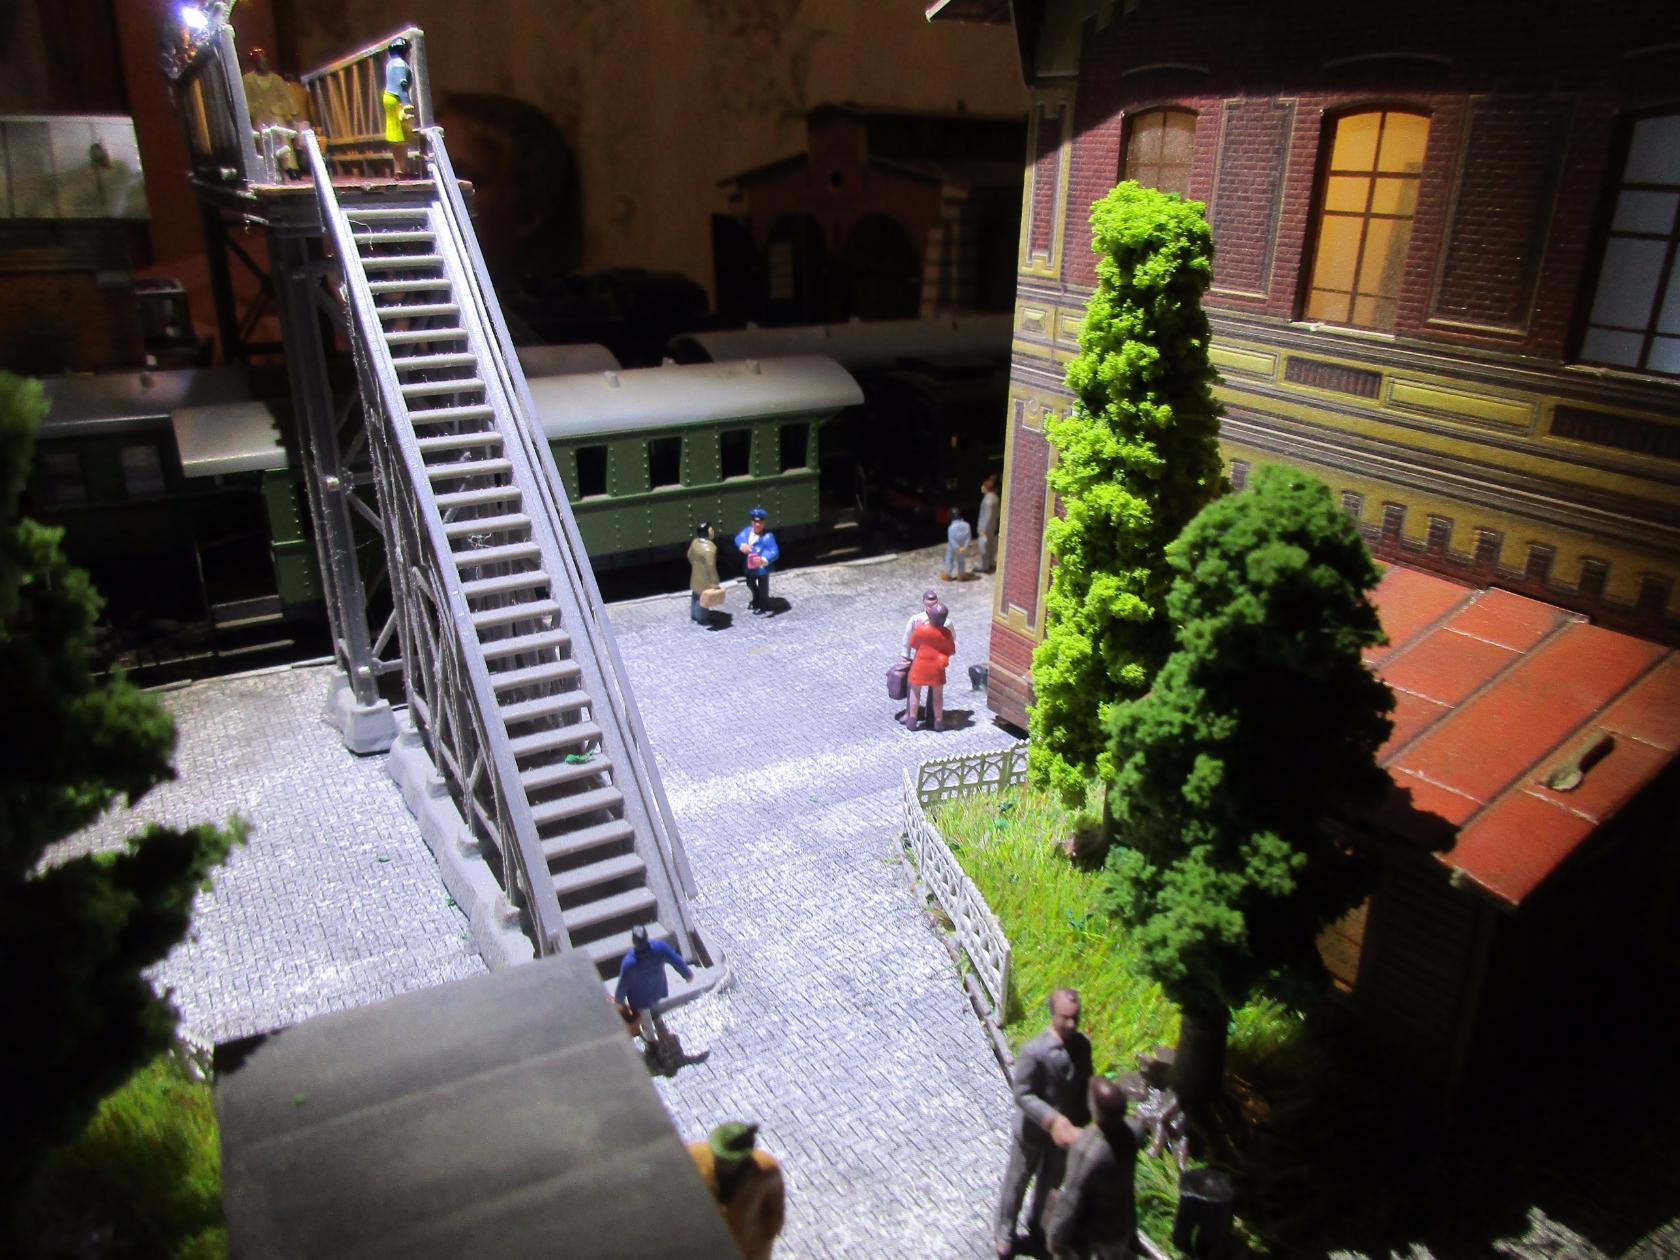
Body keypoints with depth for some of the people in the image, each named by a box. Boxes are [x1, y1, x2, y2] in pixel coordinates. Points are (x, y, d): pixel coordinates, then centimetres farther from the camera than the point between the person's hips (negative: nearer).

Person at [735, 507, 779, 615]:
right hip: (749, 565, 7)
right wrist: (742, 545, -31)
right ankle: (757, 600, 59)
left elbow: (774, 552, -35)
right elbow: (738, 538, -8)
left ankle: (764, 606, 39)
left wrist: (764, 560, -53)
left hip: (762, 567, -7)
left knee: (763, 588, 14)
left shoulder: (767, 536, -29)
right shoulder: (748, 530, -7)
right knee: (750, 584, 30)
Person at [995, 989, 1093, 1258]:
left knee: (1050, 1182, 25)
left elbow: (1085, 1086, 2)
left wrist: (1084, 1123, 2)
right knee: (1017, 1181, 16)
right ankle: (1004, 1233, 40)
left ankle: (1036, 1226, 51)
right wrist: (1052, 1120, -35)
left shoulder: (1082, 1045, -12)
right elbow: (1022, 1094, -25)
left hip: (1066, 1129, 5)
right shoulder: (1033, 1051, -31)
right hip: (1033, 1130, -5)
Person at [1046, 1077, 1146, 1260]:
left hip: (1088, 1230, -5)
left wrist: (1055, 1235, -11)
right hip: (1121, 1223, 5)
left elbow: (1071, 1202, -28)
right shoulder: (1134, 1129, -24)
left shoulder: (1087, 1151, -41)